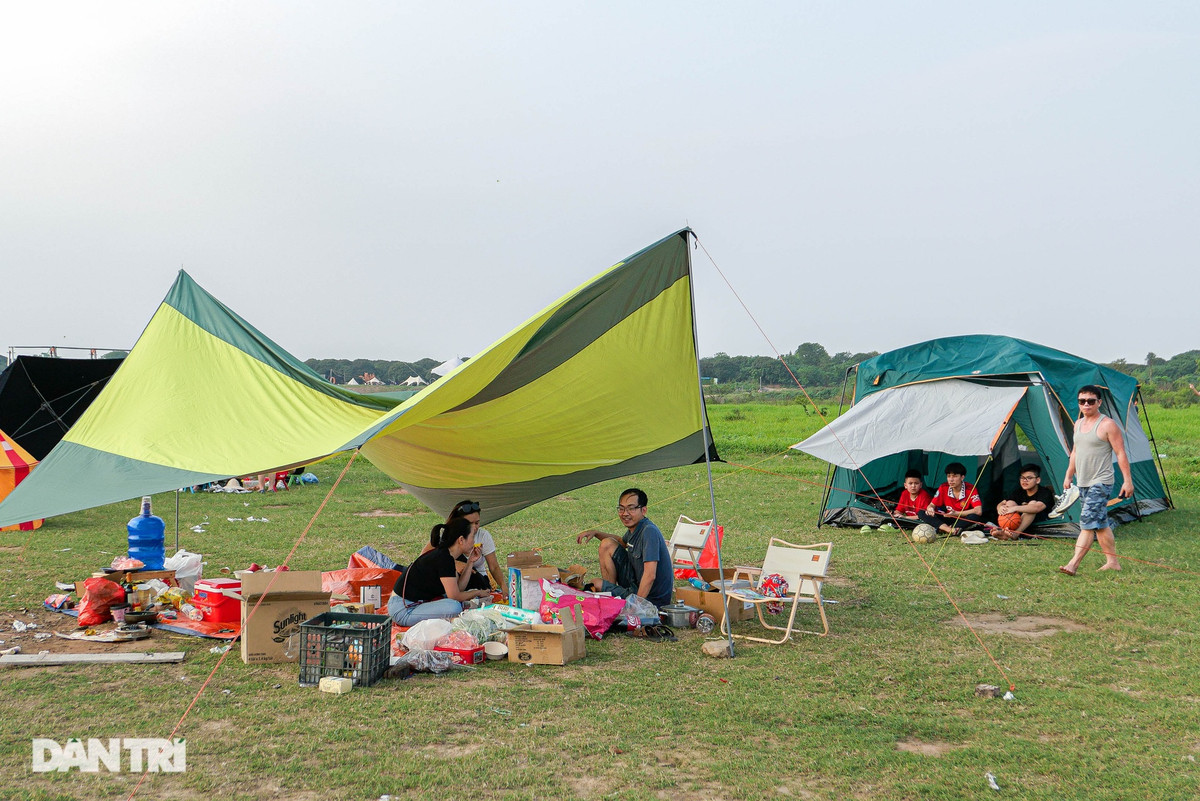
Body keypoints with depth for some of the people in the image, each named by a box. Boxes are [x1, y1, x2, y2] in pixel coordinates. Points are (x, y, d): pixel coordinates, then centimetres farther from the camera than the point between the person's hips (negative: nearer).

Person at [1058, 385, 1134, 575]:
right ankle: (1112, 562, 21)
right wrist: (1068, 476, 22)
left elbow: (1121, 454, -10)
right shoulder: (1079, 424, 12)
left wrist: (1127, 480, -13)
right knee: (1100, 524, 13)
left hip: (1100, 483, -8)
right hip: (1083, 483, 8)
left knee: (1088, 522, -14)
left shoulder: (1107, 424, -11)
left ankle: (1073, 565, -19)